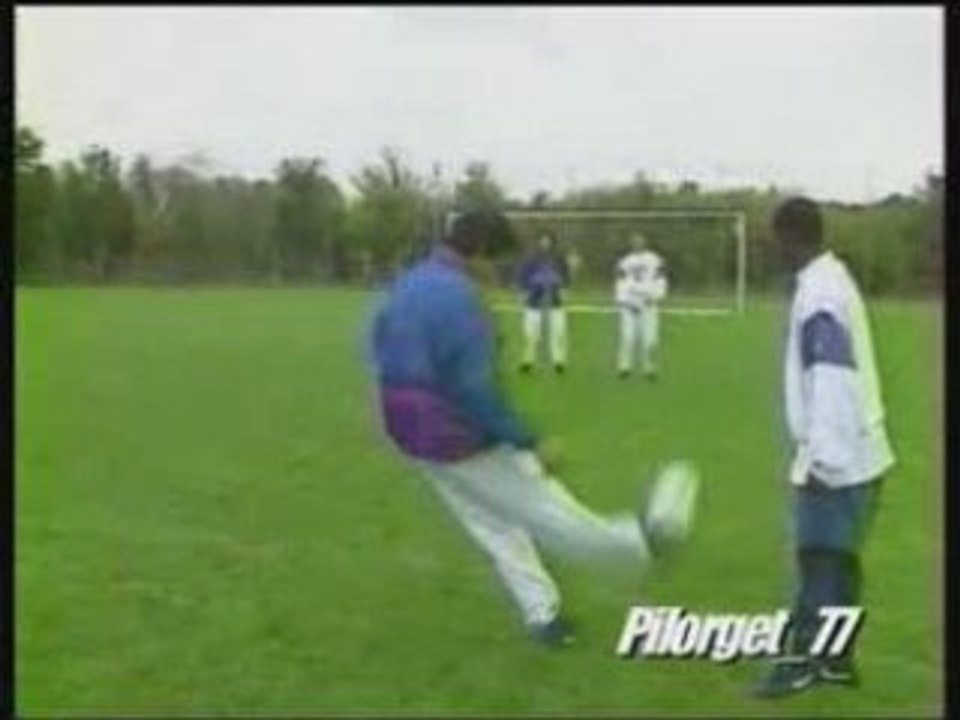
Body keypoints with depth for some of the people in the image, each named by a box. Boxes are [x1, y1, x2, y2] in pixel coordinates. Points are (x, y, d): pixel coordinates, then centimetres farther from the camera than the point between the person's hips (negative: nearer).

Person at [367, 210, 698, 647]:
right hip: (465, 438, -9)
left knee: (497, 529, 18)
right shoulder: (459, 297, -24)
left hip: (414, 437, 9)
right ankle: (641, 541, 24)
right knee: (548, 512, 7)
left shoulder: (404, 287, 6)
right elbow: (475, 388, -26)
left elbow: (384, 354, 16)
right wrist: (530, 442, -20)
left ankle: (542, 615, 22)